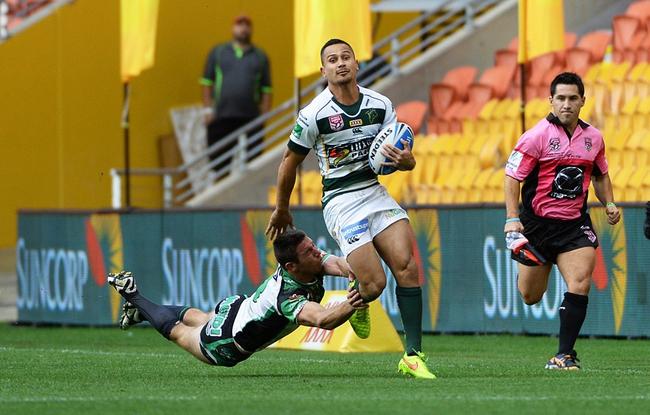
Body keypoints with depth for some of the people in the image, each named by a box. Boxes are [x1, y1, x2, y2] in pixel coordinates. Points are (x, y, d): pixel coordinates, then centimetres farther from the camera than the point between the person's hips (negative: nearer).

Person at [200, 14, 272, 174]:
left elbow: (266, 89, 11)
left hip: (250, 118, 0)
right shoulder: (217, 52, 14)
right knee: (219, 161, -1)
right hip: (221, 117, 0)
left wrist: (265, 115, 1)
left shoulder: (260, 57, 14)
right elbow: (207, 82, 10)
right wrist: (208, 109, 1)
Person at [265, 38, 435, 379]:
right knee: (374, 284, -14)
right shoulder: (313, 115, -10)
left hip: (375, 192, 4)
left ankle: (413, 356, -10)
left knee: (407, 267, -14)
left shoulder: (380, 105, 1)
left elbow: (408, 161, 8)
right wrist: (281, 210, 15)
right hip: (340, 201, -4)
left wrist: (404, 159, -17)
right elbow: (289, 162, 4)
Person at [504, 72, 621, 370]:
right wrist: (512, 218, -21)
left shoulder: (593, 137, 4)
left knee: (580, 284, -18)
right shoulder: (537, 135, -11)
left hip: (575, 223, 2)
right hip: (537, 221, -2)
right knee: (529, 296, 8)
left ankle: (565, 354, -10)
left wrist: (609, 203, 4)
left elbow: (600, 175, 21)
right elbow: (512, 176, -11)